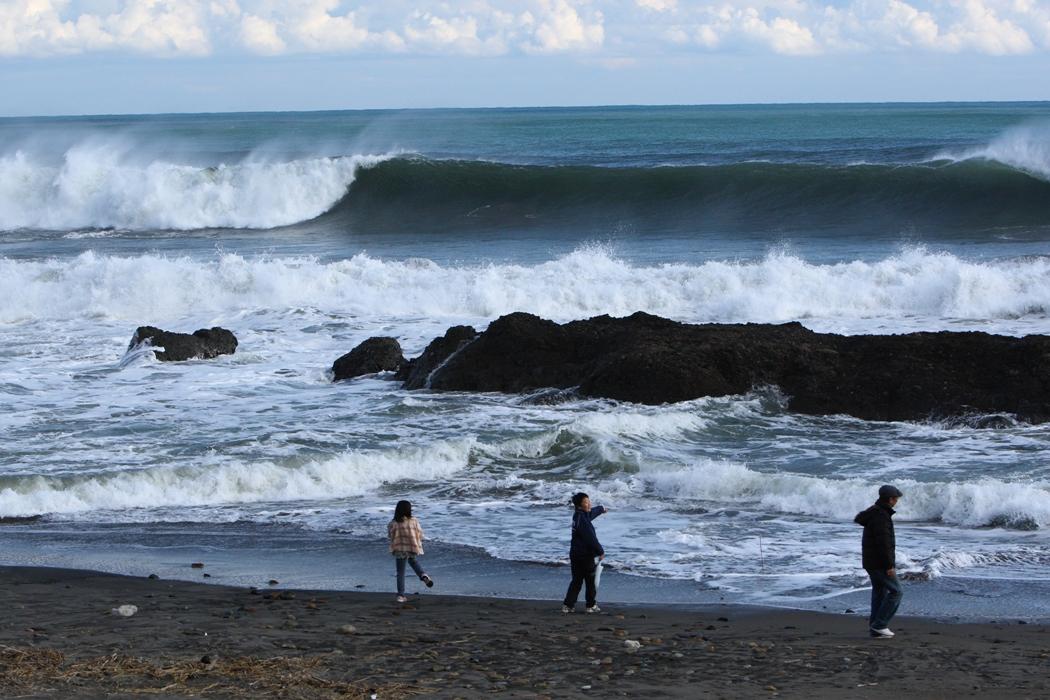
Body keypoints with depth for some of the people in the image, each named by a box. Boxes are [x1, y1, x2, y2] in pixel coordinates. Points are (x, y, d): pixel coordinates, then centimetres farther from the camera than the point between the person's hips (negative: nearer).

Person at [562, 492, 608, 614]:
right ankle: (591, 606, 15)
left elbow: (593, 512, 33)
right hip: (586, 555, -9)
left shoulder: (579, 515, 10)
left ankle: (568, 605, 6)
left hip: (575, 554, 9)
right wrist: (600, 551, -13)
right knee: (591, 581, 6)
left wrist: (602, 509, 54)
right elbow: (591, 538, -23)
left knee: (576, 581, 12)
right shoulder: (582, 519, -20)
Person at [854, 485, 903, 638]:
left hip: (871, 562, 10)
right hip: (880, 563, -10)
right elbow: (883, 543, -24)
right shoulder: (881, 516, -20)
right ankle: (879, 624, -7)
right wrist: (889, 566, -23)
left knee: (879, 592, 13)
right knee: (896, 591, -5)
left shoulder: (874, 513, 14)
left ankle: (876, 630, 14)